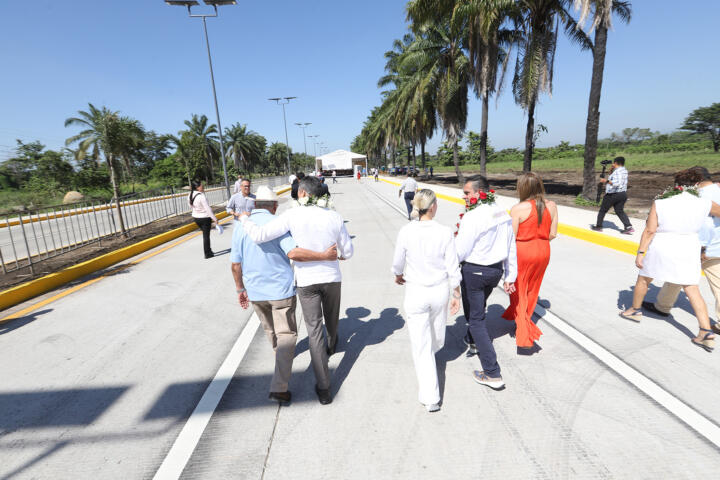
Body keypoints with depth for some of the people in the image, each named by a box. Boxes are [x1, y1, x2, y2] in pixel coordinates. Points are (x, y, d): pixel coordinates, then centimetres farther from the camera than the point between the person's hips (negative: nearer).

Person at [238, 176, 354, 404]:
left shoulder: (293, 216, -14)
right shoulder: (335, 216, -6)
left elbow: (260, 235, -18)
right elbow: (348, 251, 0)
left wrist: (244, 219, 1)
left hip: (306, 280, -2)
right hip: (331, 277, 3)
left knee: (314, 331, 7)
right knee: (331, 318, 29)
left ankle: (324, 388, 11)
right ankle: (331, 345, 61)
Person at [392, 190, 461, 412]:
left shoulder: (406, 232, -14)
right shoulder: (445, 233, -13)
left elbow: (398, 262, -2)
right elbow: (453, 269, -7)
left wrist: (398, 276, 20)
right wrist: (457, 295, 6)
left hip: (416, 293, -2)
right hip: (440, 291, 2)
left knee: (421, 345, 7)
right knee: (437, 337, 28)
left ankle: (430, 398, 12)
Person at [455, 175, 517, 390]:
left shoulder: (472, 217, -23)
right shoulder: (503, 214, 2)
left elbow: (459, 252, -21)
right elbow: (511, 249, 7)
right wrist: (510, 277, 15)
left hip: (474, 272, -8)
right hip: (496, 269, 8)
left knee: (476, 317, 3)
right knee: (479, 308, 30)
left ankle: (493, 374, 5)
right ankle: (474, 339, 55)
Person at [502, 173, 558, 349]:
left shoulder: (518, 209, -18)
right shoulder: (552, 206, -2)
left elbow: (511, 237, -16)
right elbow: (552, 234, 2)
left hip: (522, 252, -5)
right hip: (543, 252, 6)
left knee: (518, 291, 10)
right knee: (532, 290, 22)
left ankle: (525, 333, 6)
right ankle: (523, 320, 43)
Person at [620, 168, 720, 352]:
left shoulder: (659, 203, -10)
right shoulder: (703, 204, -4)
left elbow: (650, 230, -13)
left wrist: (640, 252, -8)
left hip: (660, 250, -2)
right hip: (688, 252, 2)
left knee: (643, 280, 19)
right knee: (692, 290, 7)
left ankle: (635, 310, 34)